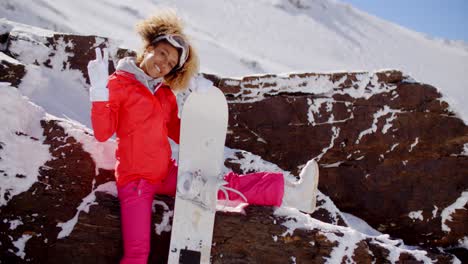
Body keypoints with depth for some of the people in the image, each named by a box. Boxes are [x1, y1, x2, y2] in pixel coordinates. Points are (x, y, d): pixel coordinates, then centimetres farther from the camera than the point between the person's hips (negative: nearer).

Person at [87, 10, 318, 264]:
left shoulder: (165, 94, 12)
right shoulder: (119, 83, -6)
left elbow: (181, 135, 11)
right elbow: (102, 132, -15)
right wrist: (99, 90, -29)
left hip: (165, 173, 6)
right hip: (134, 178, -5)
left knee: (228, 184, -2)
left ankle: (290, 192, -4)